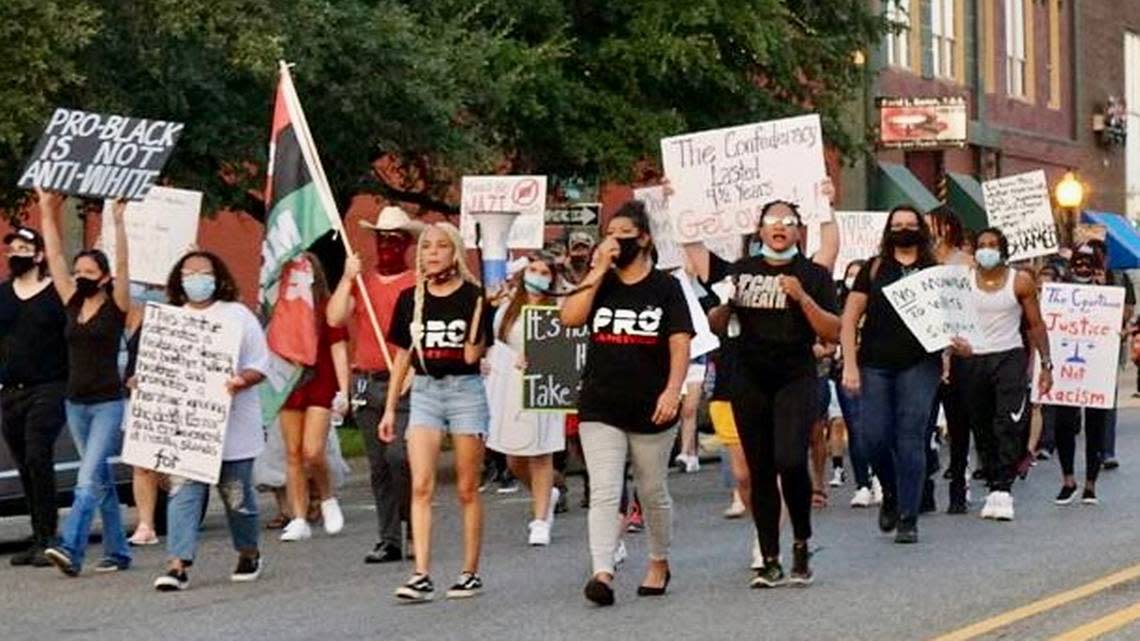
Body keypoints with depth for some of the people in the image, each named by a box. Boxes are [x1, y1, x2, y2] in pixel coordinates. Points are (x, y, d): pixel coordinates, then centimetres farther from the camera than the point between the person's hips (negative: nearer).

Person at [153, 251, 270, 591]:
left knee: (237, 495, 7)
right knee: (182, 493, -10)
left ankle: (249, 553, 29)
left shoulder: (238, 316, 3)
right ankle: (178, 564, -14)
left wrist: (242, 380, -20)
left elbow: (260, 366, 0)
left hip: (231, 426, -2)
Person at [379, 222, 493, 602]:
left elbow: (473, 355, -12)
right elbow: (403, 355, 13)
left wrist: (480, 310, -21)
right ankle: (421, 575, -11)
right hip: (424, 391, 3)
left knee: (467, 489, 4)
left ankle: (471, 573, 14)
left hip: (465, 390, -3)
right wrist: (390, 408, 12)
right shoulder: (410, 299, 7)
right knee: (421, 487, -8)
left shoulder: (473, 296, -4)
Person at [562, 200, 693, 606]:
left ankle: (659, 564, 32)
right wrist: (598, 269, -10)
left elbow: (680, 344, -6)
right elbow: (569, 318, -9)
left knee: (653, 493, 13)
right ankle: (603, 573, -20)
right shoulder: (599, 284, 9)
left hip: (651, 410, -1)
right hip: (600, 409, 1)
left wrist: (673, 390, -21)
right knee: (604, 493, -11)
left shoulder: (665, 287, 1)